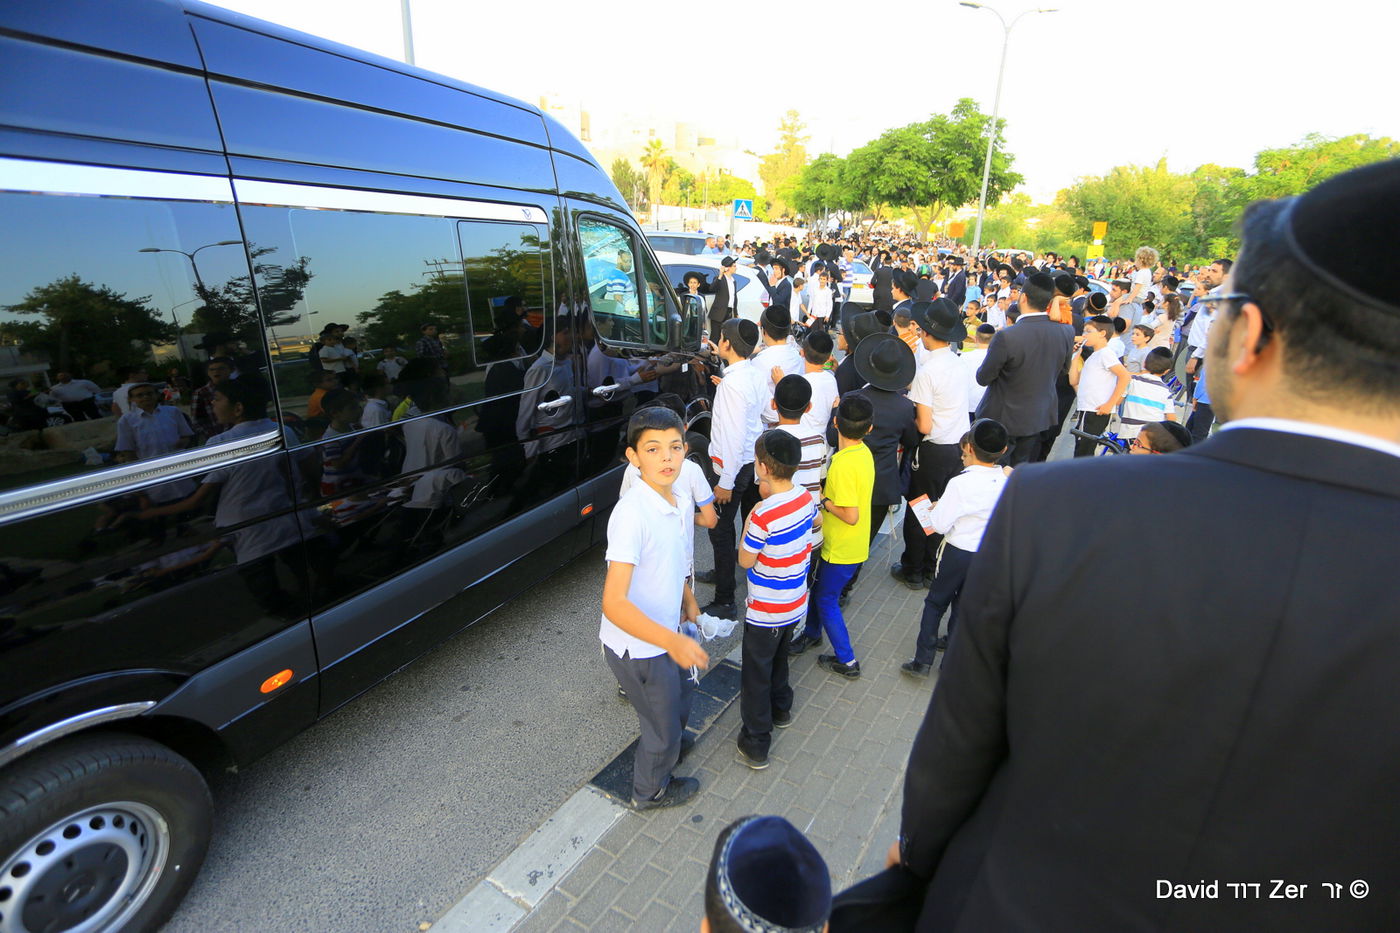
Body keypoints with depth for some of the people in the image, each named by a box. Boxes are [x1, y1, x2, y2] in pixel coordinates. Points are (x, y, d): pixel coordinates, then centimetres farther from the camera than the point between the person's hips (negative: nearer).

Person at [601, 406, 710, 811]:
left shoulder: (678, 504, -5)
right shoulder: (632, 514, -32)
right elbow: (614, 603, -36)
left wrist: (688, 601, 10)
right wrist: (673, 641, -42)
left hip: (665, 636, 8)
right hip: (637, 648, -7)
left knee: (679, 707, 31)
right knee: (663, 726, 16)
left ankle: (665, 747, 63)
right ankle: (651, 791, 46)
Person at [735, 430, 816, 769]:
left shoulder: (763, 515, -31)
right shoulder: (805, 498, -9)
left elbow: (745, 560, -17)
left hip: (765, 612, -7)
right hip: (795, 604, 7)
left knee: (756, 675, 10)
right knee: (778, 659, 30)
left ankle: (755, 745, 23)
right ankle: (780, 709, 51)